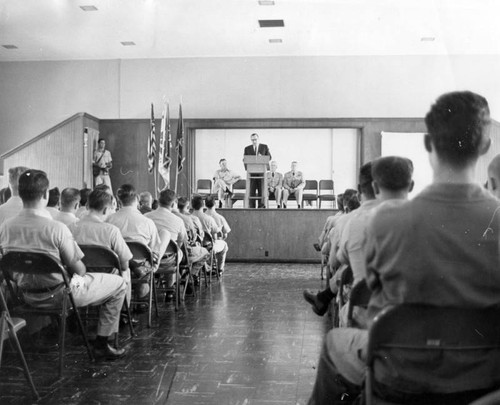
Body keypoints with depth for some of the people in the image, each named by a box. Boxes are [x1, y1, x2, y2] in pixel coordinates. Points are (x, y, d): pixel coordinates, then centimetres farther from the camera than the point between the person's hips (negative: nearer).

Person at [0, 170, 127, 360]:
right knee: (118, 284, 11)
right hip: (58, 295, -7)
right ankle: (101, 345, 15)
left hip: (26, 296, 7)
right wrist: (81, 270, 5)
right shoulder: (56, 228, -27)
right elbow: (78, 269, -18)